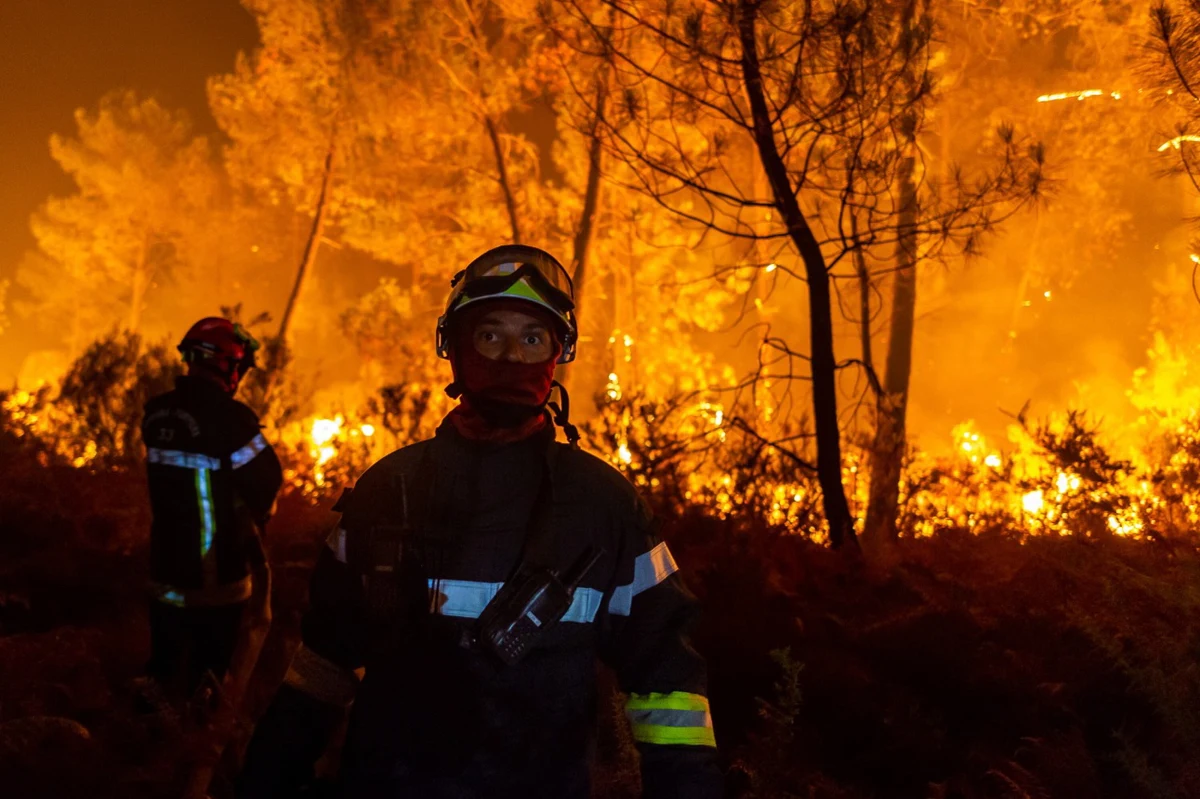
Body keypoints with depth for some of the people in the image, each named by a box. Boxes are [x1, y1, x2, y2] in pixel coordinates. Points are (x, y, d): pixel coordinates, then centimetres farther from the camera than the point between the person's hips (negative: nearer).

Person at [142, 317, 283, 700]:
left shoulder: (156, 413, 0)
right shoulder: (230, 418, -20)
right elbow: (266, 482, -15)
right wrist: (254, 518, 5)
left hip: (166, 567, 6)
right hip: (218, 572, -6)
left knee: (164, 667, 18)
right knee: (207, 673, 9)